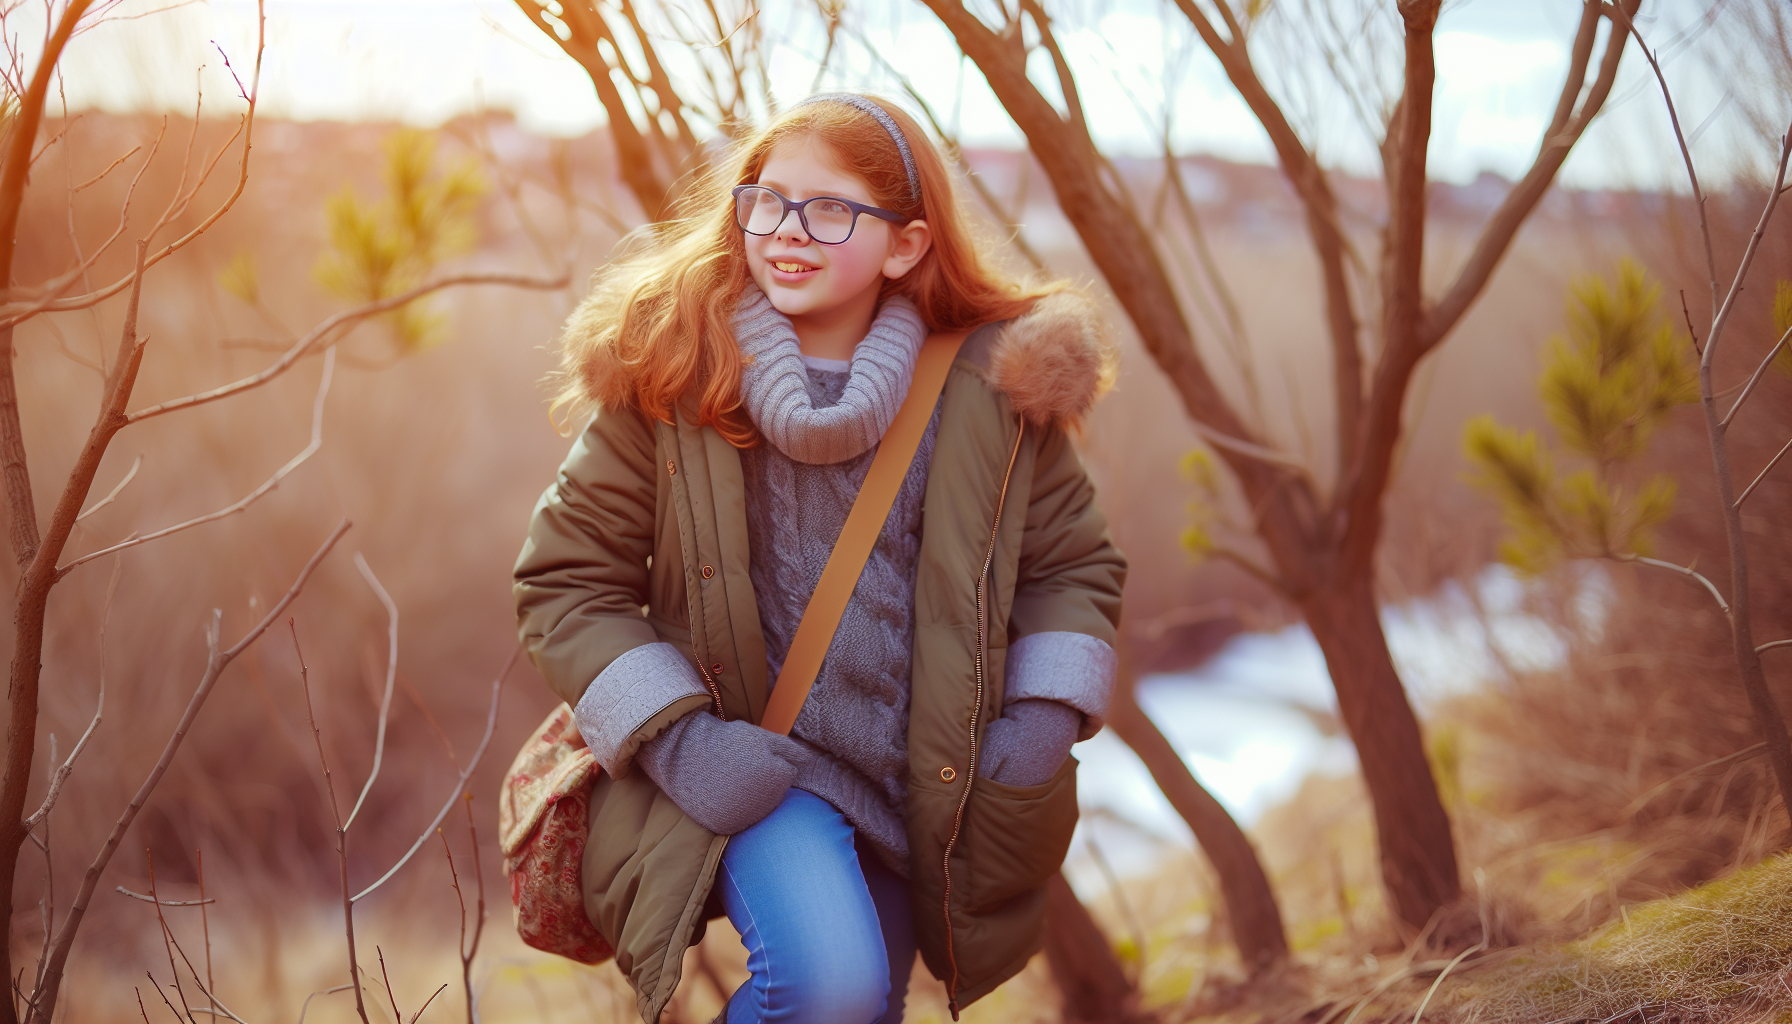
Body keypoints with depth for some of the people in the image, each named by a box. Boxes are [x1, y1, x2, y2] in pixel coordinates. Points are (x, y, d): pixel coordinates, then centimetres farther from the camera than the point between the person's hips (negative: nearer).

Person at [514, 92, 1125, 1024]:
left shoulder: (996, 386, -4)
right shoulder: (670, 377, -9)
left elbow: (1072, 563, 10)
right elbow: (566, 580, -3)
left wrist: (1046, 719, -5)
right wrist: (675, 736, -15)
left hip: (920, 795, 4)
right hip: (748, 767, -3)